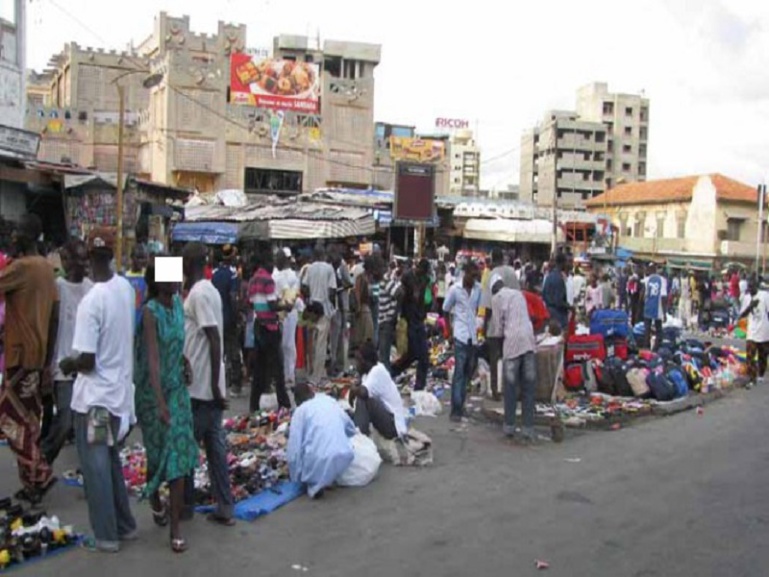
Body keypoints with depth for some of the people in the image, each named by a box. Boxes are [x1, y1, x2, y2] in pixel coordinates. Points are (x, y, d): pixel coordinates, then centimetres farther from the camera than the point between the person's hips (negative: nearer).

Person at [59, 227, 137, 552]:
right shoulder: (126, 288, -1)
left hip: (94, 396, -7)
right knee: (111, 461, 20)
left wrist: (68, 364, -2)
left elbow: (87, 360, -22)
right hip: (118, 389, 7)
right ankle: (124, 525, 28)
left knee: (95, 466, 5)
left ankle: (106, 535, 15)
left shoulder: (91, 302, -23)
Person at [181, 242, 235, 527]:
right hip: (209, 386, 9)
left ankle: (186, 505, 20)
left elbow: (215, 340, -21)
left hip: (200, 387, -8)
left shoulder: (198, 294, -16)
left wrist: (215, 385, -20)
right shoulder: (208, 290, 12)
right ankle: (224, 508, 15)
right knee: (216, 447, 10)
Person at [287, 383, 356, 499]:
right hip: (344, 456, 4)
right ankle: (329, 479, 16)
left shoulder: (300, 410, 5)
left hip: (319, 461, -4)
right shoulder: (330, 400, 17)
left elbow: (294, 448, 0)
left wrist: (296, 478, 10)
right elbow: (351, 430, 27)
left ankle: (315, 484, 1)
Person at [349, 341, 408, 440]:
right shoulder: (371, 370, 5)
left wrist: (352, 391, -15)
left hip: (393, 426, -10)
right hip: (386, 418, 10)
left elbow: (362, 392, -35)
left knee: (363, 398, -26)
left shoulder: (378, 371, -21)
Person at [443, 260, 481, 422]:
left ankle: (460, 404, 22)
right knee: (459, 371, -8)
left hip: (473, 335, 5)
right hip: (460, 335, -5)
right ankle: (456, 409, -6)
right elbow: (446, 311, 3)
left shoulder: (478, 289, 3)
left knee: (468, 372, 10)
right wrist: (451, 331, 1)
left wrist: (478, 326, 9)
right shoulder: (455, 289, -7)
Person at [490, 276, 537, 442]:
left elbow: (499, 324, 4)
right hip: (529, 340, 4)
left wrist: (498, 335, 25)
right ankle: (528, 428, 6)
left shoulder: (497, 298, 5)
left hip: (513, 341, -4)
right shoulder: (519, 293, 21)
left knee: (511, 386, 6)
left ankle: (509, 426, 12)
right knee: (529, 387, 5)